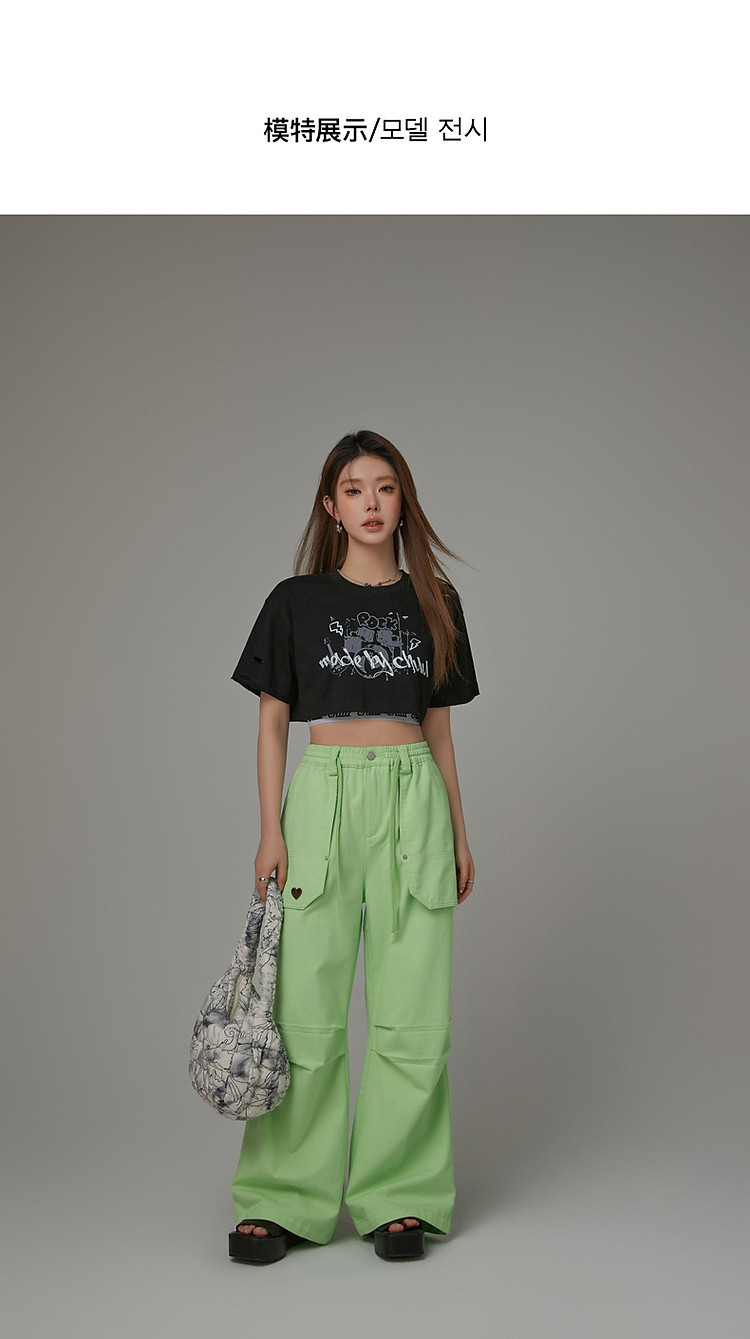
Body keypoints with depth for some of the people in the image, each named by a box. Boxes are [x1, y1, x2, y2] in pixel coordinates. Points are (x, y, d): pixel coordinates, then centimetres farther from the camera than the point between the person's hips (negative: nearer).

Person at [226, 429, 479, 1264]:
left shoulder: (433, 601, 11)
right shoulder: (296, 601, 5)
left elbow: (439, 724, 15)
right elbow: (272, 723, 5)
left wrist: (459, 832, 12)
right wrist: (270, 831, -3)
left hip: (414, 801, 2)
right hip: (323, 795, -1)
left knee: (412, 1013, 1)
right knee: (306, 1008, -1)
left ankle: (398, 1195, 14)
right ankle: (283, 1198, 11)